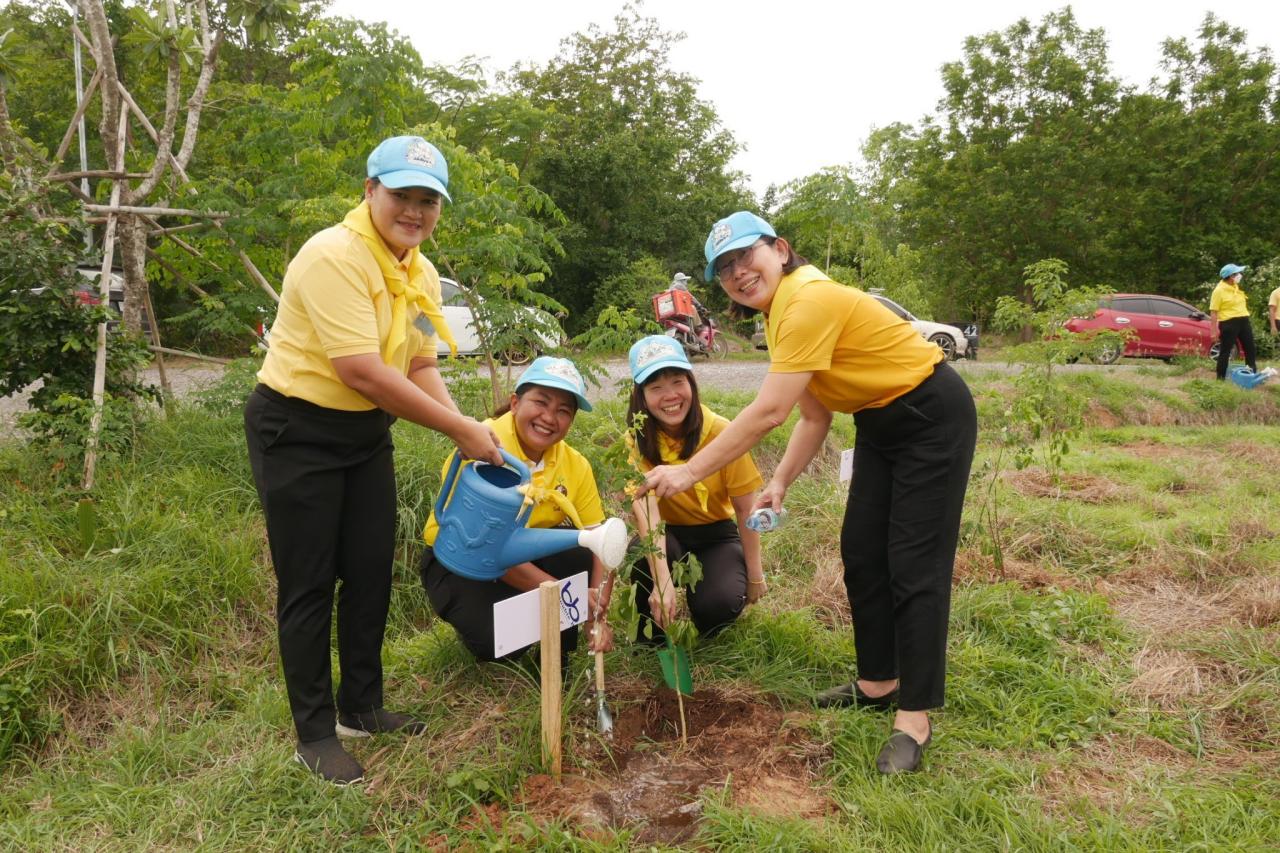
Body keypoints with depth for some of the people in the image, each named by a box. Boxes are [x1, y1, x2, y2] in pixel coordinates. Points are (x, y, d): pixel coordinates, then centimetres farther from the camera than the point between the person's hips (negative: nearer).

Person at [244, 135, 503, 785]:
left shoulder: (422, 274, 4)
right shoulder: (334, 256, -23)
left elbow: (420, 368, 5)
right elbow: (361, 370, -29)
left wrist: (468, 431, -12)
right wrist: (462, 430, -25)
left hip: (367, 433, 8)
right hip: (296, 432, -8)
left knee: (372, 572, 13)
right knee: (309, 585, 1)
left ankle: (361, 706, 31)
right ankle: (314, 734, 16)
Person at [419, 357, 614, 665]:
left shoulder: (576, 465, -9)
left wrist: (597, 615, -30)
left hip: (531, 553, 5)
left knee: (589, 551, -24)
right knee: (499, 641, -30)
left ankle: (557, 652, -2)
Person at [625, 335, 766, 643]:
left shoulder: (722, 433, -20)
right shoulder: (638, 439, -18)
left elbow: (745, 510, -10)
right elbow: (644, 505, -33)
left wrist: (755, 575, -5)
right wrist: (662, 580, -46)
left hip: (717, 535, 0)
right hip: (667, 534, 1)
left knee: (719, 605, -28)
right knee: (643, 556, -33)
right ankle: (654, 634, -3)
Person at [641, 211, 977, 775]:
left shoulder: (809, 301, -27)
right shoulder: (780, 314, 4)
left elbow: (768, 413, -31)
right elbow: (815, 417, 6)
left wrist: (689, 471, -26)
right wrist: (779, 483, -4)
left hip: (933, 419, -10)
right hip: (880, 424, 10)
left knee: (914, 566, -8)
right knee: (861, 553, 11)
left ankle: (914, 721, 1)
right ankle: (879, 682, 25)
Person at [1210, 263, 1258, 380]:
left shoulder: (1237, 287, 13)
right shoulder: (1219, 290, -13)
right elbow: (1213, 311, -15)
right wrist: (1215, 329, -18)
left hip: (1243, 321, 8)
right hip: (1229, 323, -8)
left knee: (1251, 349, 12)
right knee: (1225, 351, -1)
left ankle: (1253, 374, 23)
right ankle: (1221, 377, 6)